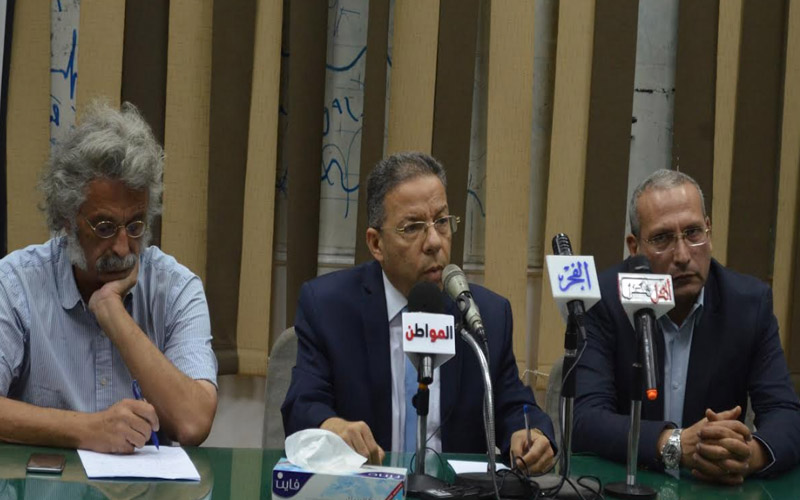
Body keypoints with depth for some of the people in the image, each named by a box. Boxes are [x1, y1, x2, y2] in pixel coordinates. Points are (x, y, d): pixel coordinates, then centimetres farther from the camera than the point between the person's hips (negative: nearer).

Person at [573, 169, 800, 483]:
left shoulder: (750, 302, -2)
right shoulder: (601, 301, -8)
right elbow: (585, 418, -16)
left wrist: (750, 454, -27)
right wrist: (676, 444, -31)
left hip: (715, 488, 2)